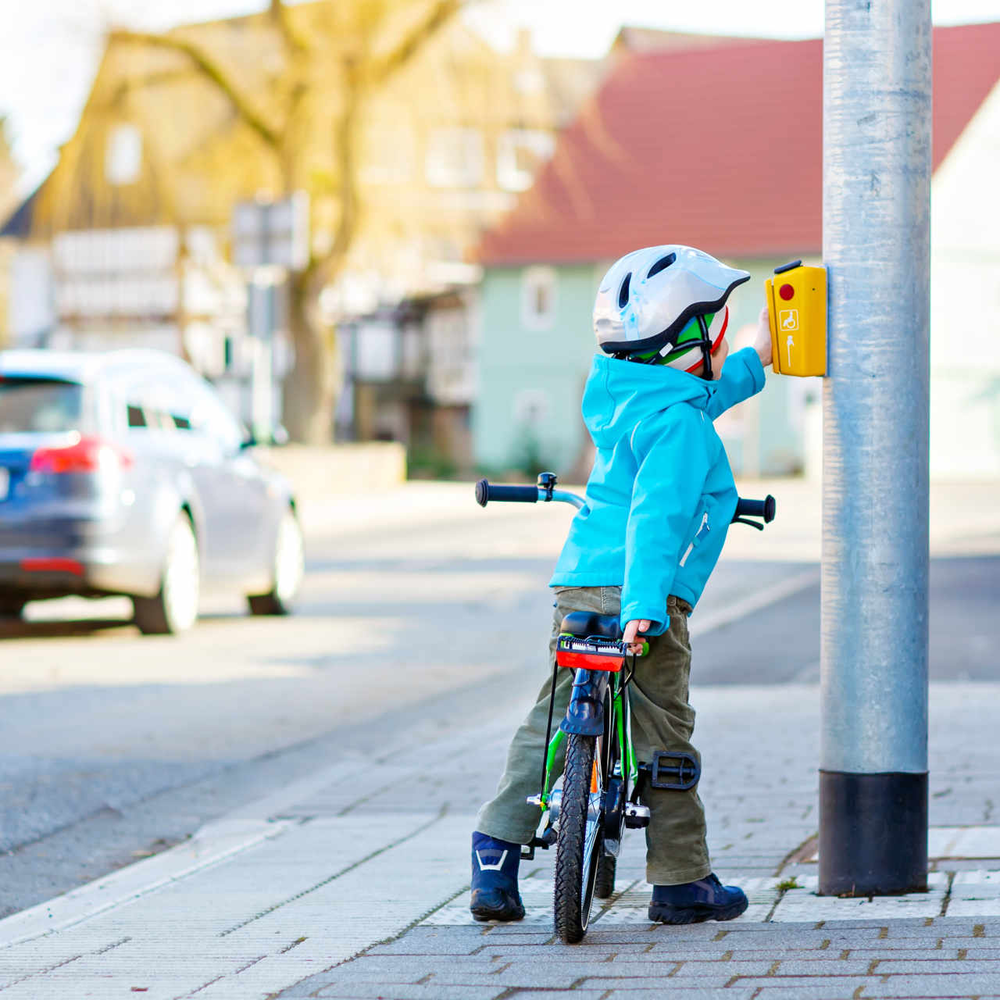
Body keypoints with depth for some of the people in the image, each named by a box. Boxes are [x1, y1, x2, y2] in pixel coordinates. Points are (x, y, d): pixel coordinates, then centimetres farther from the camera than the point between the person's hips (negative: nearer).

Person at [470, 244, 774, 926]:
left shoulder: (622, 399, 16)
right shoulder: (679, 424, -12)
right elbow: (657, 515, -25)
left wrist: (752, 364, 45)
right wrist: (645, 608, -34)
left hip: (576, 586, 8)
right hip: (636, 595, -8)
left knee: (550, 720, 11)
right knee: (663, 736, 2)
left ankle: (496, 861, 6)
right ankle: (682, 882, 10)